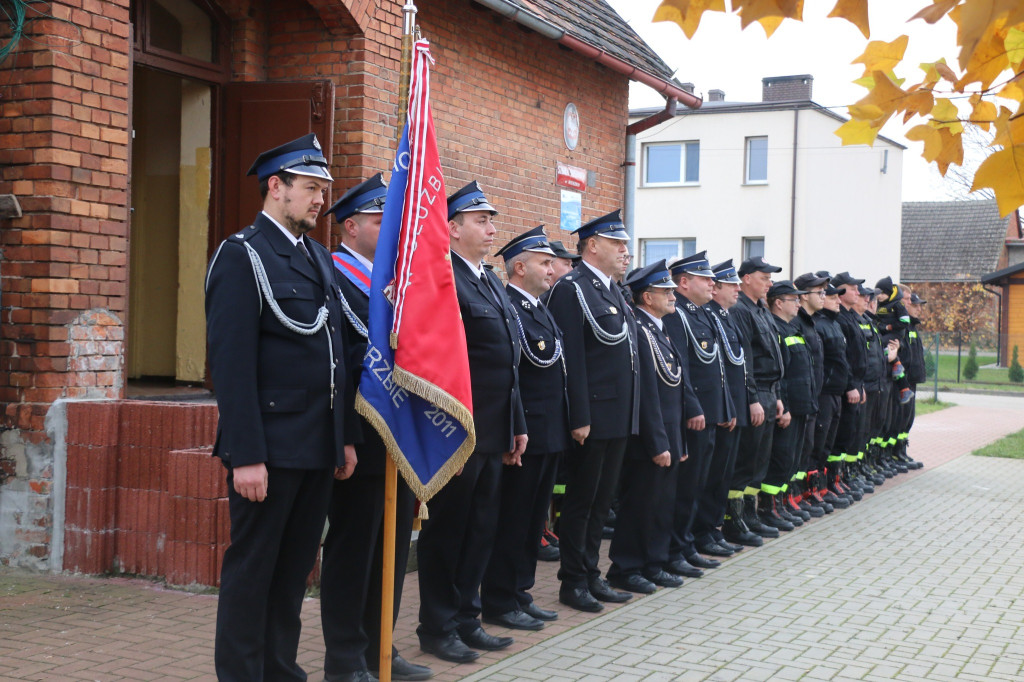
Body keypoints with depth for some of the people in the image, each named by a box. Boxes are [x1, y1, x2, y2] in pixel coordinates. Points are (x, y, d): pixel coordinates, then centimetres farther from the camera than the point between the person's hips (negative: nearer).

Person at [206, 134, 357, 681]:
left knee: (295, 568, 14)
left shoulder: (319, 257, 16)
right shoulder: (241, 255, -8)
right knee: (252, 569, 2)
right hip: (270, 444, -7)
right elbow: (232, 363, -14)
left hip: (319, 447, 7)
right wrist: (245, 456, -18)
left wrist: (346, 436, 14)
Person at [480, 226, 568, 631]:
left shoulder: (539, 309, 18)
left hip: (549, 430, 10)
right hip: (525, 430, -10)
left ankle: (519, 593, 24)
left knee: (533, 517, 14)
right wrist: (543, 371, -4)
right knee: (512, 518, -2)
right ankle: (499, 602, 7)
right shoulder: (507, 306, -14)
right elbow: (538, 355, -23)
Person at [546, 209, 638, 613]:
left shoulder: (614, 290, 16)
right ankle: (573, 583, 11)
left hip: (620, 417, 9)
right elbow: (572, 358, -17)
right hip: (593, 416, -9)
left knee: (602, 499, 15)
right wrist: (579, 418, -21)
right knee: (581, 500, 1)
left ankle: (591, 575, 24)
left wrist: (632, 413, 16)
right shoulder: (572, 289, -11)